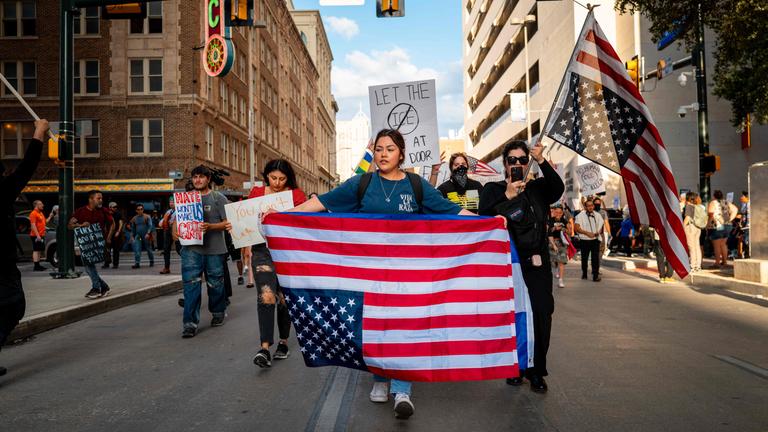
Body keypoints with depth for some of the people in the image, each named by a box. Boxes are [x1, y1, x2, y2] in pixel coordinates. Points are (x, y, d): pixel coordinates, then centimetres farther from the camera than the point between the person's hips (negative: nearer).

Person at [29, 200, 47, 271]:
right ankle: (36, 266, -9)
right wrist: (37, 235, -24)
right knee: (36, 250, -9)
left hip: (41, 235, 10)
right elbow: (33, 225, -18)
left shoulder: (40, 213, 18)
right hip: (36, 236, -10)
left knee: (39, 250, 12)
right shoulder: (33, 213, -11)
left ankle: (38, 265, 17)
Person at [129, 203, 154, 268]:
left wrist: (148, 233, -22)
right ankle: (137, 263, -9)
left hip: (146, 236, -3)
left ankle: (152, 262, 22)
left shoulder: (147, 217, -1)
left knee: (149, 249, 6)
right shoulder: (134, 218, 10)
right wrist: (132, 236, 12)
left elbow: (150, 226, -9)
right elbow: (132, 228, 19)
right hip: (138, 236, 3)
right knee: (137, 250, -9)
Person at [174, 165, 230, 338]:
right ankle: (190, 322, -4)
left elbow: (227, 222, -4)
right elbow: (177, 218, 16)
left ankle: (218, 313, 32)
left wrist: (210, 227, -21)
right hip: (191, 248, 2)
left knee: (215, 283, 10)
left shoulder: (218, 198, 1)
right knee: (191, 284, -6)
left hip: (214, 248, -2)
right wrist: (175, 231, -6)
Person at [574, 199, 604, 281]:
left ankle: (596, 275, -2)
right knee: (584, 258, 10)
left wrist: (598, 232, -6)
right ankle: (584, 274, 26)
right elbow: (576, 228, -9)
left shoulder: (597, 215, 9)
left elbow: (602, 226, 15)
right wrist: (587, 233, -19)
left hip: (595, 240, 2)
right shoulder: (580, 216, -3)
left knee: (596, 258, -6)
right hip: (584, 240, -2)